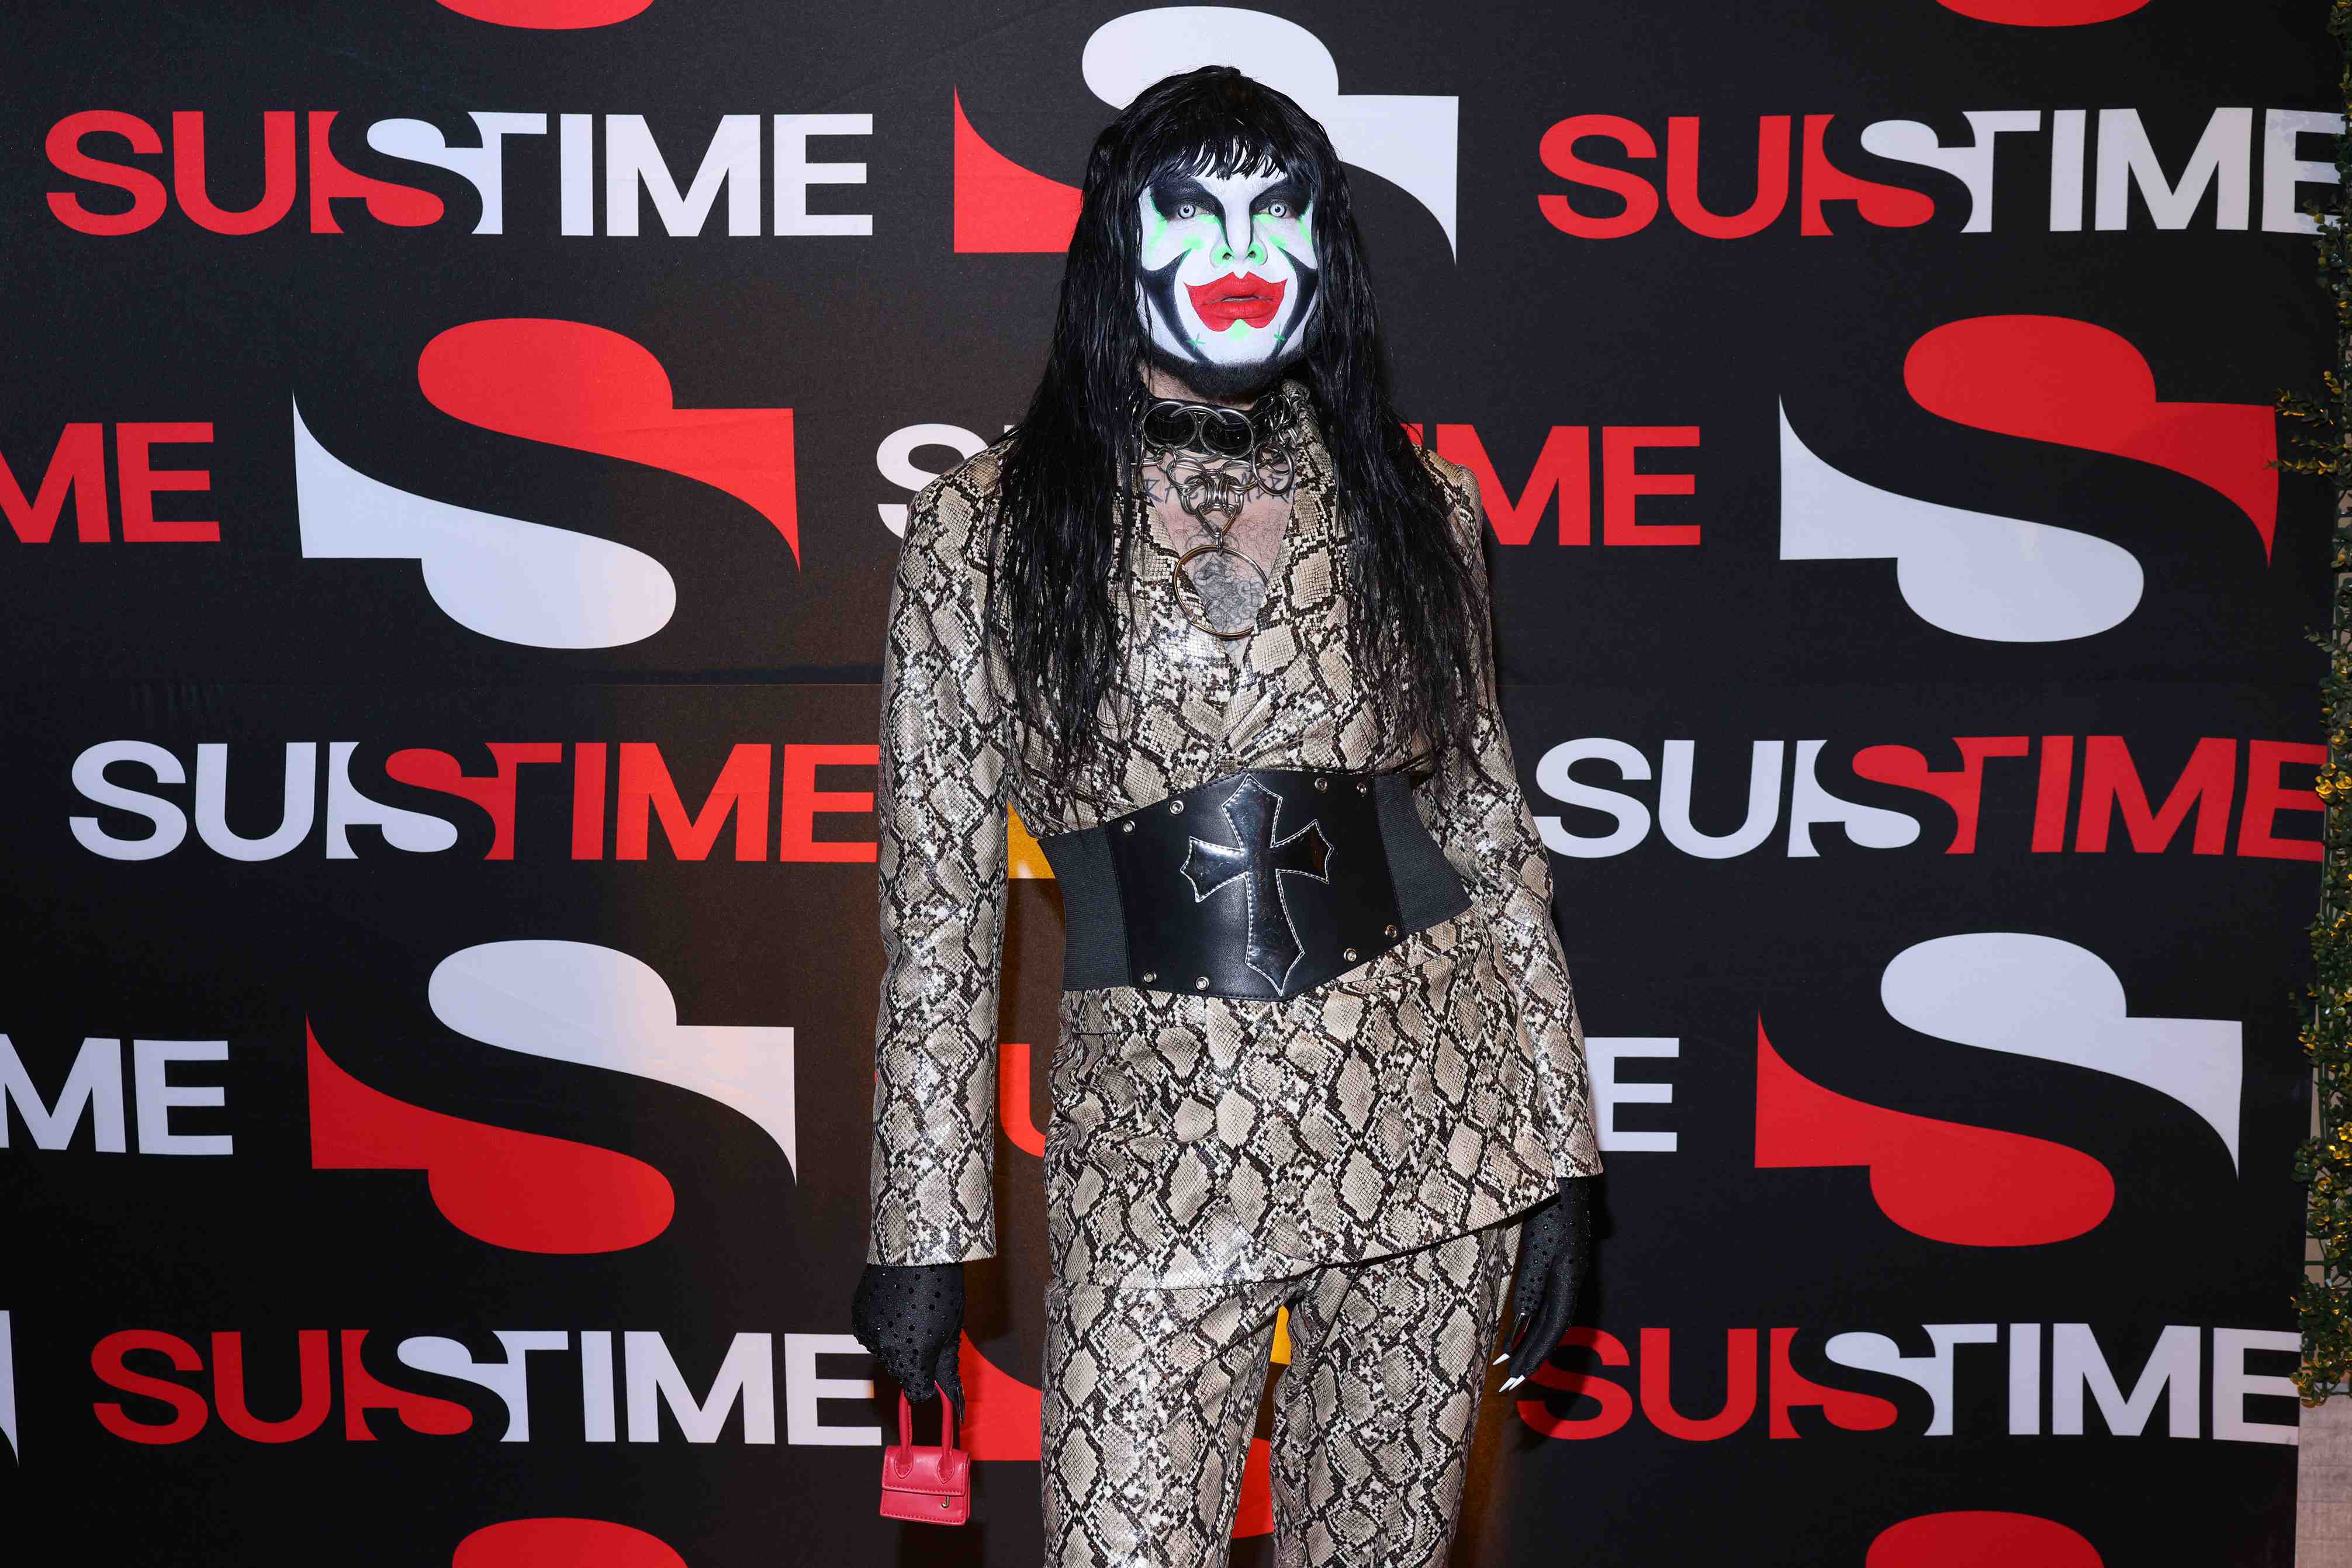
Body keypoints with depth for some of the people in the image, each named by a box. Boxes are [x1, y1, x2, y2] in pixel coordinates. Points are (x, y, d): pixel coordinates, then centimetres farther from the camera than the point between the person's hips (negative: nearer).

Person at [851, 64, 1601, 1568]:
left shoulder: (1408, 502, 5)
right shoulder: (991, 523, -2)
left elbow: (1492, 831, 9)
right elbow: (940, 898, -1)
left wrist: (1560, 1150, 7)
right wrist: (925, 1225, -2)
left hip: (1431, 1105, 2)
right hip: (1159, 1145, -2)